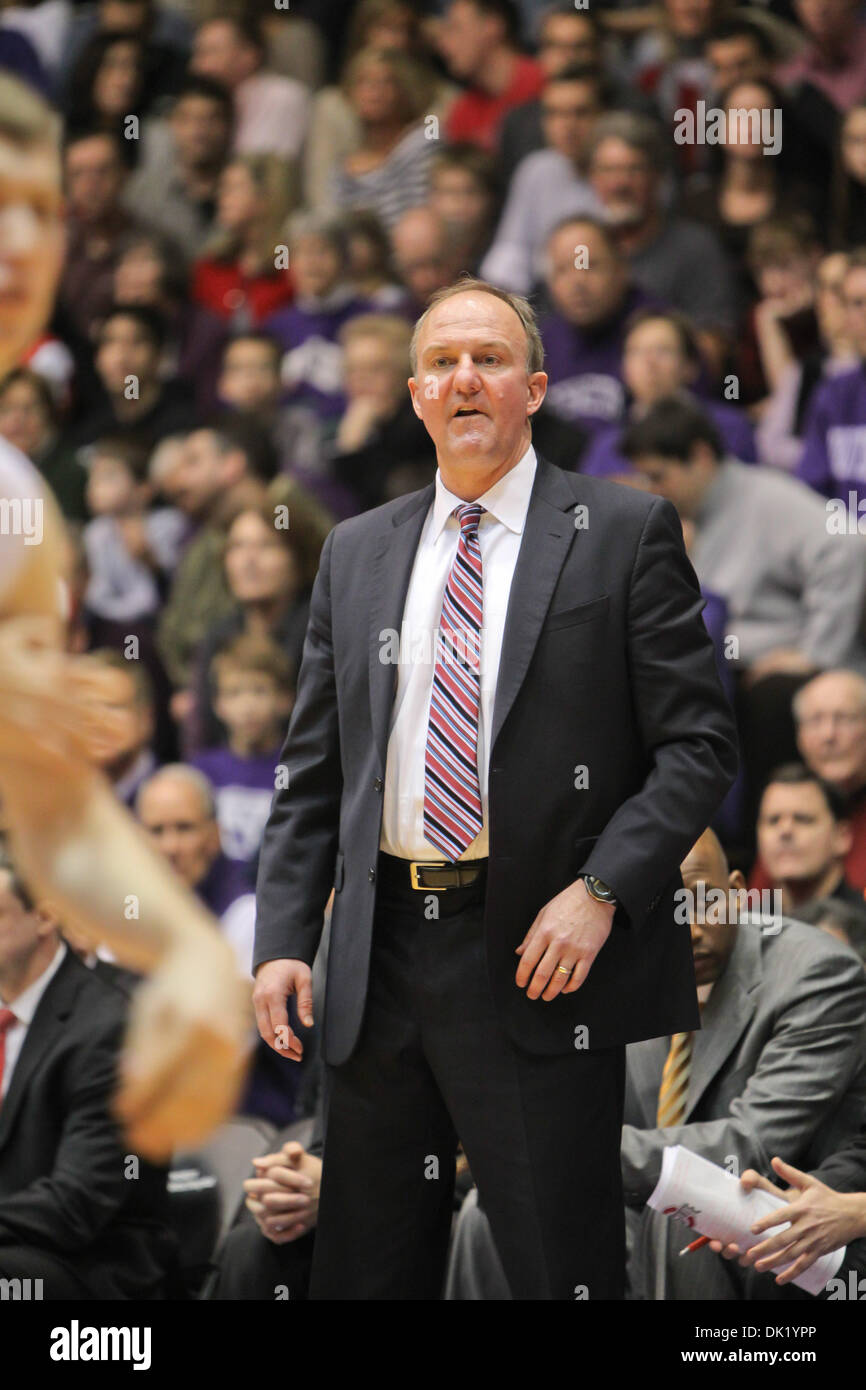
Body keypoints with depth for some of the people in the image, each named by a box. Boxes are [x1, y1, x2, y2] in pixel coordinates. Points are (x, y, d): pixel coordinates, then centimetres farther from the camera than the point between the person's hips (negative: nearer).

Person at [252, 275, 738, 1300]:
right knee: (365, 1267, 9)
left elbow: (698, 744, -3)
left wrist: (602, 891, -15)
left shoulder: (625, 534, 1)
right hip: (381, 962, 4)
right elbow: (312, 769, 15)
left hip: (539, 956, -4)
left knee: (561, 1269, -1)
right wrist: (282, 939, 3)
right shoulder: (356, 553, 15)